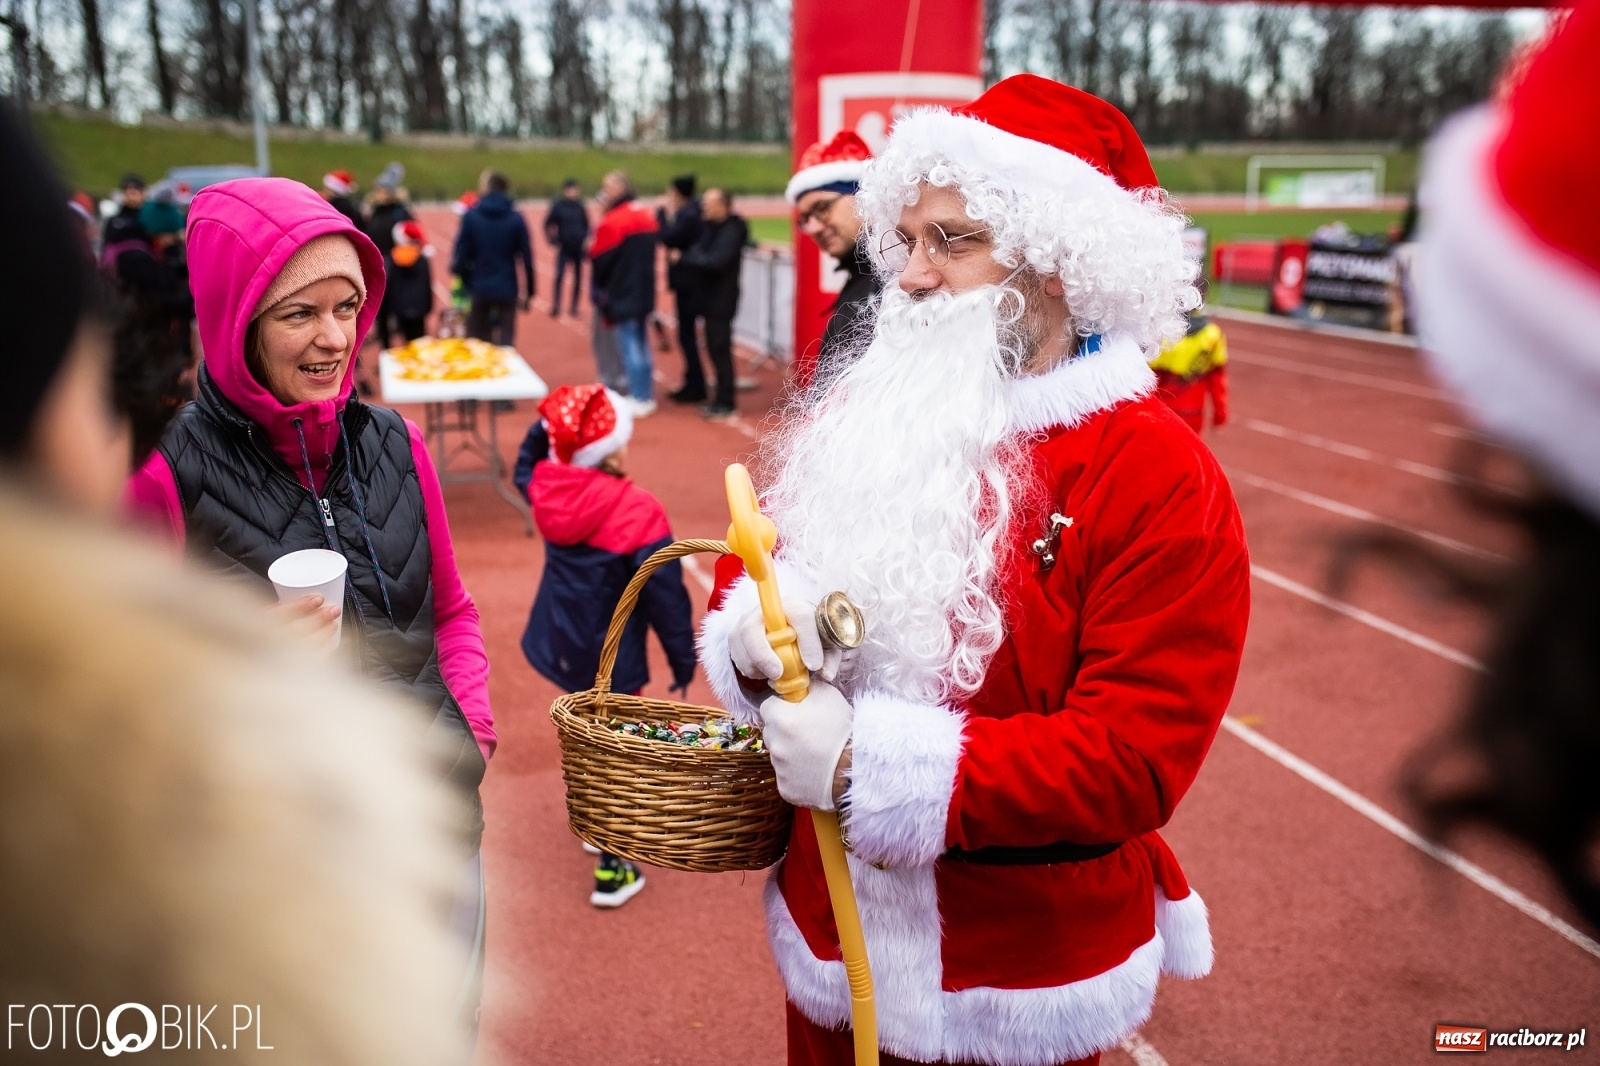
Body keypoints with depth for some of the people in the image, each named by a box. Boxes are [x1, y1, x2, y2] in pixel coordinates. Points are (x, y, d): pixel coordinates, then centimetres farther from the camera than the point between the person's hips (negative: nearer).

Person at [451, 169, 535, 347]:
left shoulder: (471, 217, -7)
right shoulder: (516, 218, -3)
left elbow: (462, 253, -5)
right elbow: (526, 256, -2)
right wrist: (530, 291, 6)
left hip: (479, 288, 0)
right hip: (508, 290, 1)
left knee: (477, 342, 11)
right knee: (506, 342, 5)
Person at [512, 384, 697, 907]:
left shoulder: (547, 485, -10)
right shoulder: (638, 513, -26)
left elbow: (527, 461, 19)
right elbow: (666, 596, -19)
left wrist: (550, 424, 7)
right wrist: (684, 660, -8)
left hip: (561, 642, 7)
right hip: (610, 654, -7)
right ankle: (613, 869, 17)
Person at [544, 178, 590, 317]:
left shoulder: (580, 208, 3)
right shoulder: (557, 206, -5)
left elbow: (586, 225, 15)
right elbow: (548, 225, 2)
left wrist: (585, 239, 3)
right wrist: (553, 241, -5)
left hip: (579, 249, 3)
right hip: (564, 248, -3)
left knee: (578, 279, 7)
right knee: (560, 276, -13)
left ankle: (574, 307, 17)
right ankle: (555, 306, -9)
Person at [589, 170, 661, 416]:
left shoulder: (612, 221, -17)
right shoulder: (647, 217, 10)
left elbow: (600, 259, -13)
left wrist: (599, 290, 3)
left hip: (622, 295, -8)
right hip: (644, 292, 8)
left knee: (630, 346, -3)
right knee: (641, 344, 15)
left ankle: (639, 400, -1)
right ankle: (647, 396, 20)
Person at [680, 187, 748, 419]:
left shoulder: (731, 232, -17)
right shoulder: (713, 228, 12)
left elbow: (715, 261, -25)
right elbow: (701, 252, 10)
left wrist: (685, 257, -18)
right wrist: (693, 256, -11)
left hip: (721, 300, -9)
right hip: (710, 298, 9)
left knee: (720, 349, -5)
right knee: (715, 348, 14)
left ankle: (725, 403, 2)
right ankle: (720, 399, 22)